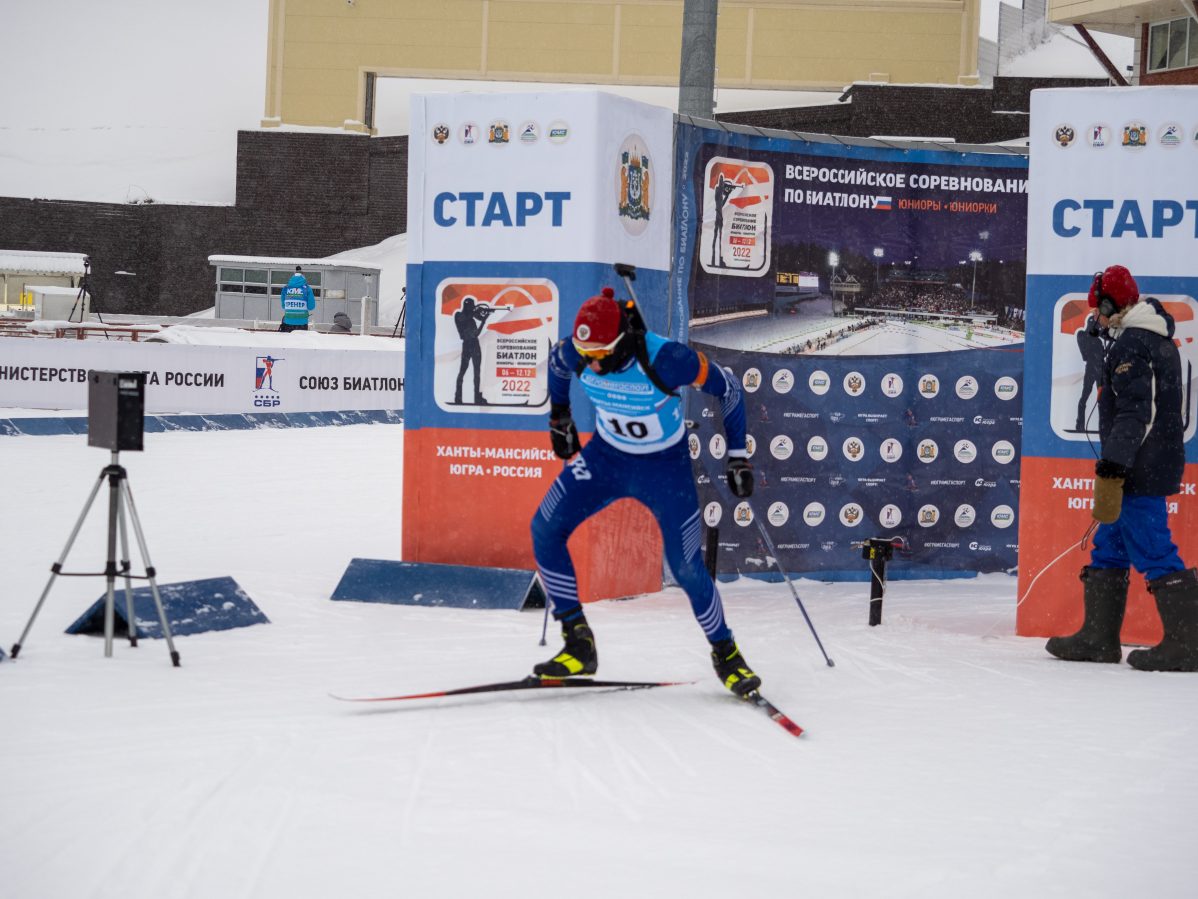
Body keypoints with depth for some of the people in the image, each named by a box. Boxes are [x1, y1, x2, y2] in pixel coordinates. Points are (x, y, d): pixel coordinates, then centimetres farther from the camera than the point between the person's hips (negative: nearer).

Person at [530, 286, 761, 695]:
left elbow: (727, 387, -17)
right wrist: (559, 419, 14)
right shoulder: (577, 352, -21)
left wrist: (738, 456, -13)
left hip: (665, 465, -4)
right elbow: (556, 364, 6)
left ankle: (725, 654, 17)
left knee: (687, 569, -8)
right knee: (545, 529, -12)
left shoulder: (667, 360, -32)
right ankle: (578, 645, -3)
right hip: (606, 454, 4)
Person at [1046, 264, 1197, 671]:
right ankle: (1098, 637, 19)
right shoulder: (1161, 341, 17)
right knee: (1109, 546, 15)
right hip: (1156, 465, 11)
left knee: (1152, 550, -10)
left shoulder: (1131, 344, -15)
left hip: (1139, 470, -11)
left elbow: (1134, 413, -22)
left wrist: (1112, 470, -25)